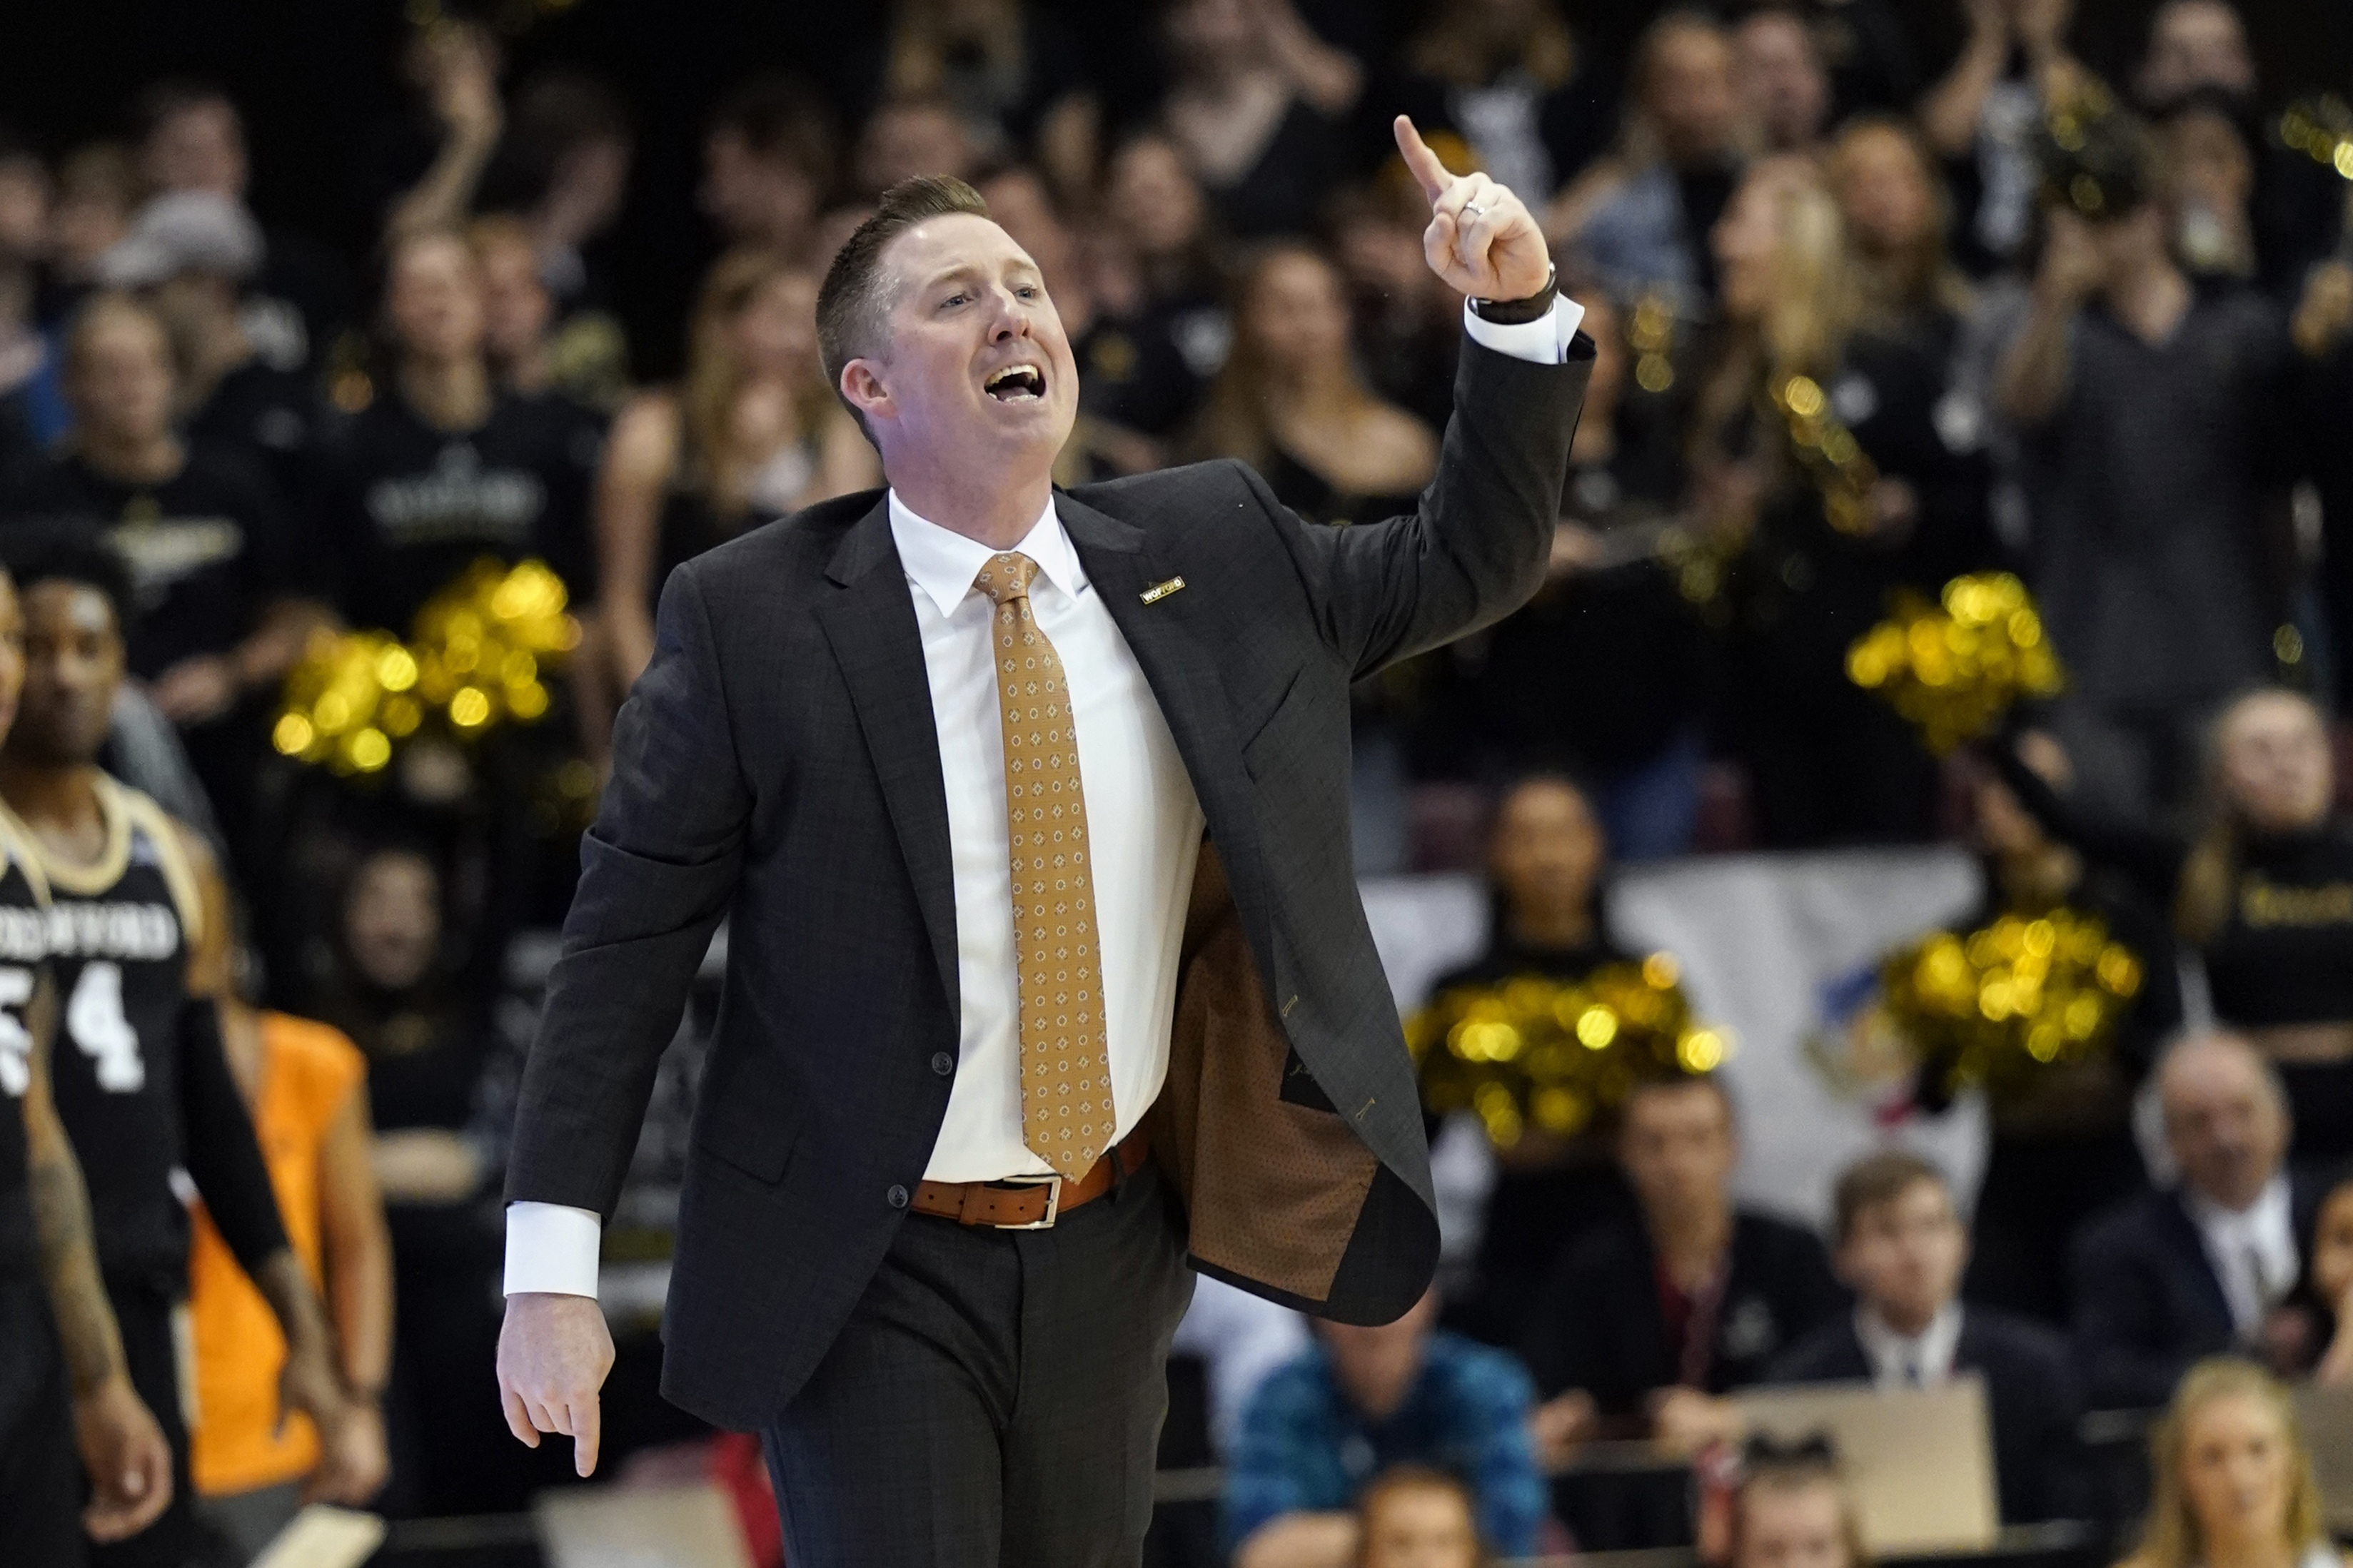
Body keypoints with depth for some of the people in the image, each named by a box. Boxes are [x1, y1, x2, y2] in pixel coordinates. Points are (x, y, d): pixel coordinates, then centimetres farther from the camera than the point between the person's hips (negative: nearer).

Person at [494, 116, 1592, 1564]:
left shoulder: (1211, 551, 2)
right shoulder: (751, 620, -11)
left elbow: (1470, 565, 11)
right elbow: (627, 940, -9)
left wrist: (1520, 313, -6)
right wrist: (553, 1269, -14)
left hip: (1111, 1255, 4)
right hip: (871, 1276, -4)